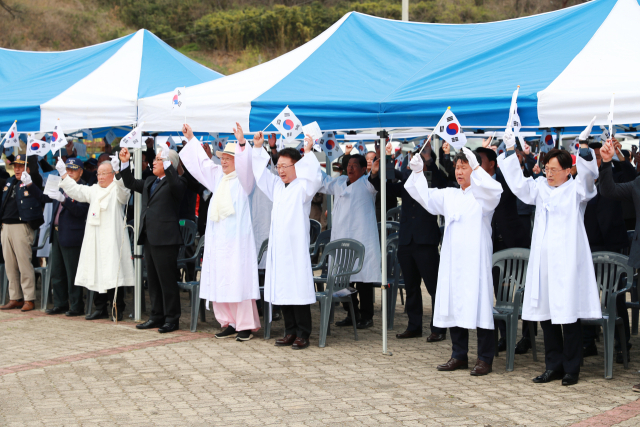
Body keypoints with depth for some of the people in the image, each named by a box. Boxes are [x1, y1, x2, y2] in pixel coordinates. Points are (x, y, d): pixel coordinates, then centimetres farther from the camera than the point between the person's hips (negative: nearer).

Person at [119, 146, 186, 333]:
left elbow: (176, 187, -29)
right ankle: (157, 316, 22)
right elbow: (131, 184, 27)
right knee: (153, 280, 13)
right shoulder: (149, 182, 19)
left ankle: (171, 319, 3)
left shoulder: (177, 182, -7)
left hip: (165, 238, -9)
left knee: (167, 279, -4)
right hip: (149, 238, 9)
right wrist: (125, 163, 16)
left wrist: (168, 165, -30)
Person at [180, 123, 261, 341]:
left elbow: (246, 166, -24)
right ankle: (229, 323, 15)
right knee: (218, 281, 7)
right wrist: (191, 139, 27)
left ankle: (246, 325, -2)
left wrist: (242, 144, -39)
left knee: (238, 281, -7)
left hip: (236, 238, -8)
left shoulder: (243, 179, -4)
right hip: (217, 237, 8)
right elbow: (203, 162, 26)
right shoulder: (218, 176, 16)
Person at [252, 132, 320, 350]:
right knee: (282, 289, 8)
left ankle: (303, 334, -2)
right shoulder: (277, 186, 16)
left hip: (296, 247, -7)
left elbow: (314, 178, -24)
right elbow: (260, 172, 23)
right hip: (277, 246, 7)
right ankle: (290, 331, 16)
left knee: (298, 289, -6)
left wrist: (308, 152, -27)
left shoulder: (303, 187, -4)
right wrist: (258, 147, 14)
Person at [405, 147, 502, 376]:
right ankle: (459, 356, 19)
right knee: (454, 306, 9)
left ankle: (485, 359, 1)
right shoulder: (449, 196, 16)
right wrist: (418, 172, -1)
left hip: (475, 260, -6)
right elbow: (425, 196, 13)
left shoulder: (482, 196, -1)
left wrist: (476, 167, -29)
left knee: (479, 306, -6)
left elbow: (494, 191, -22)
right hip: (452, 260, 6)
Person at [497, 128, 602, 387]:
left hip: (567, 263, -5)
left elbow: (588, 175, -16)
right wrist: (510, 151, 2)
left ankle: (571, 369, 5)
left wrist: (584, 146, -29)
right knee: (546, 316, 7)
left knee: (568, 315, -4)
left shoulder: (577, 189, 1)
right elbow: (518, 184, 9)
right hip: (543, 263, 5)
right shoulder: (541, 188, 15)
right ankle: (554, 366, 16)